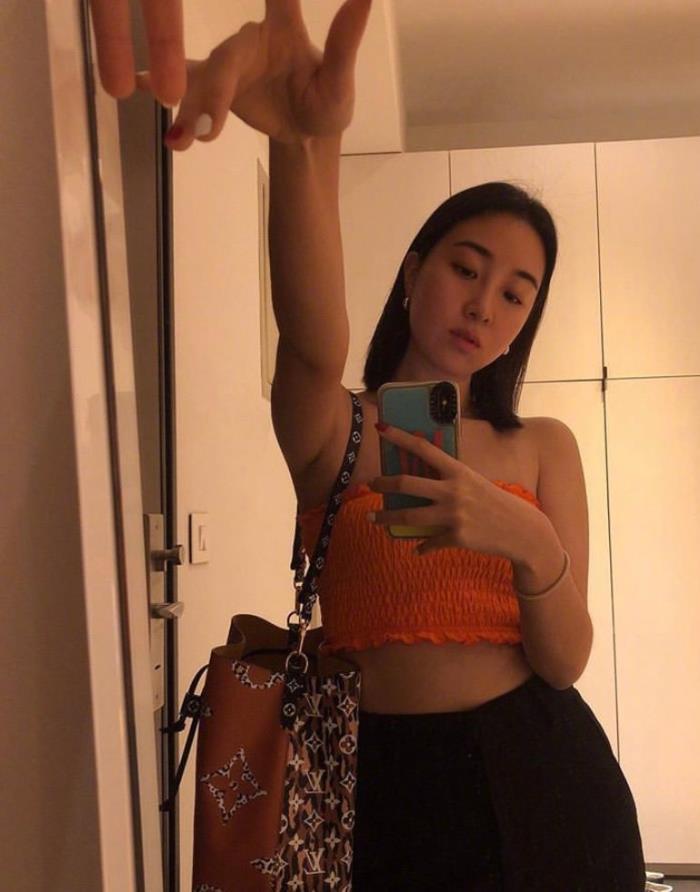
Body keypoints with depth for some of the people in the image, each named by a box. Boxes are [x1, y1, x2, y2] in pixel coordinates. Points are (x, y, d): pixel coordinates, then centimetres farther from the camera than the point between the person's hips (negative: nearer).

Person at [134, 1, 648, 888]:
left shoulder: (542, 446, 2)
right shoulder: (331, 430, -6)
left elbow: (565, 661, -7)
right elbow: (316, 338, -31)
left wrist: (530, 542, -28)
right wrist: (305, 139, -49)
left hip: (541, 779, 3)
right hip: (391, 784, -2)